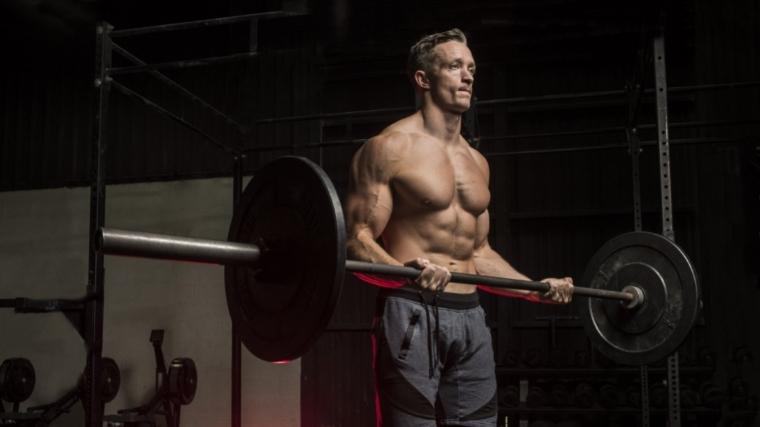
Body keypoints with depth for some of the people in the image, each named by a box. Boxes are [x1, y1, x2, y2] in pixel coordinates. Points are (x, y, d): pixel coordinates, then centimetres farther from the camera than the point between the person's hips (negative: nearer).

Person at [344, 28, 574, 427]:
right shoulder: (390, 148, -5)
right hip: (411, 313, -7)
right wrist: (406, 271, -31)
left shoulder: (477, 162, 17)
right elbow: (357, 241, -12)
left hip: (470, 317, 7)